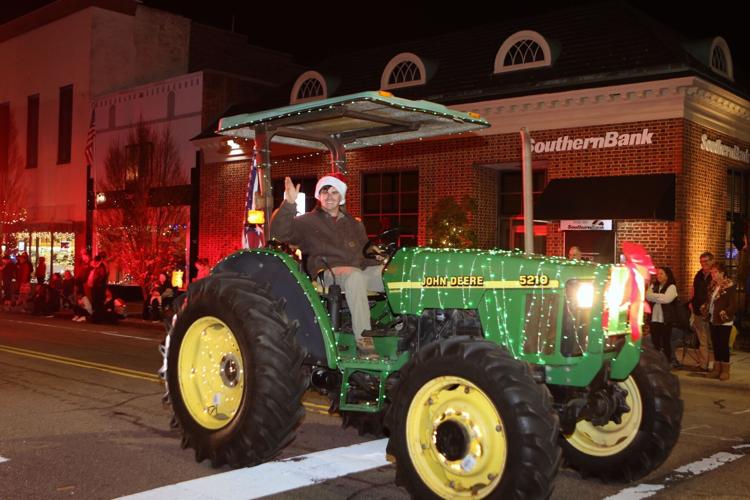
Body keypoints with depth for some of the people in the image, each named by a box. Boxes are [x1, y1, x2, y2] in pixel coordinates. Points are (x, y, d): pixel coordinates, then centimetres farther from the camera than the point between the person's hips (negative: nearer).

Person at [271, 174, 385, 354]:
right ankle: (363, 339, -40)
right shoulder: (307, 222, 10)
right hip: (328, 272, -5)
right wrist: (289, 203, -18)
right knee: (355, 276, -39)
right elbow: (279, 232, -6)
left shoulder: (354, 224, 26)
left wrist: (376, 257, 9)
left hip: (359, 270, 5)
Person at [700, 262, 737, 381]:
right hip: (712, 320, 7)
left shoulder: (729, 286, -12)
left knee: (723, 345, -2)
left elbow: (733, 305, -15)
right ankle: (717, 369, 19)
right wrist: (705, 309, 2)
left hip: (724, 322, -7)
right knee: (715, 344, 11)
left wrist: (725, 314, -24)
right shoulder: (713, 286, 11)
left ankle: (725, 370, 7)